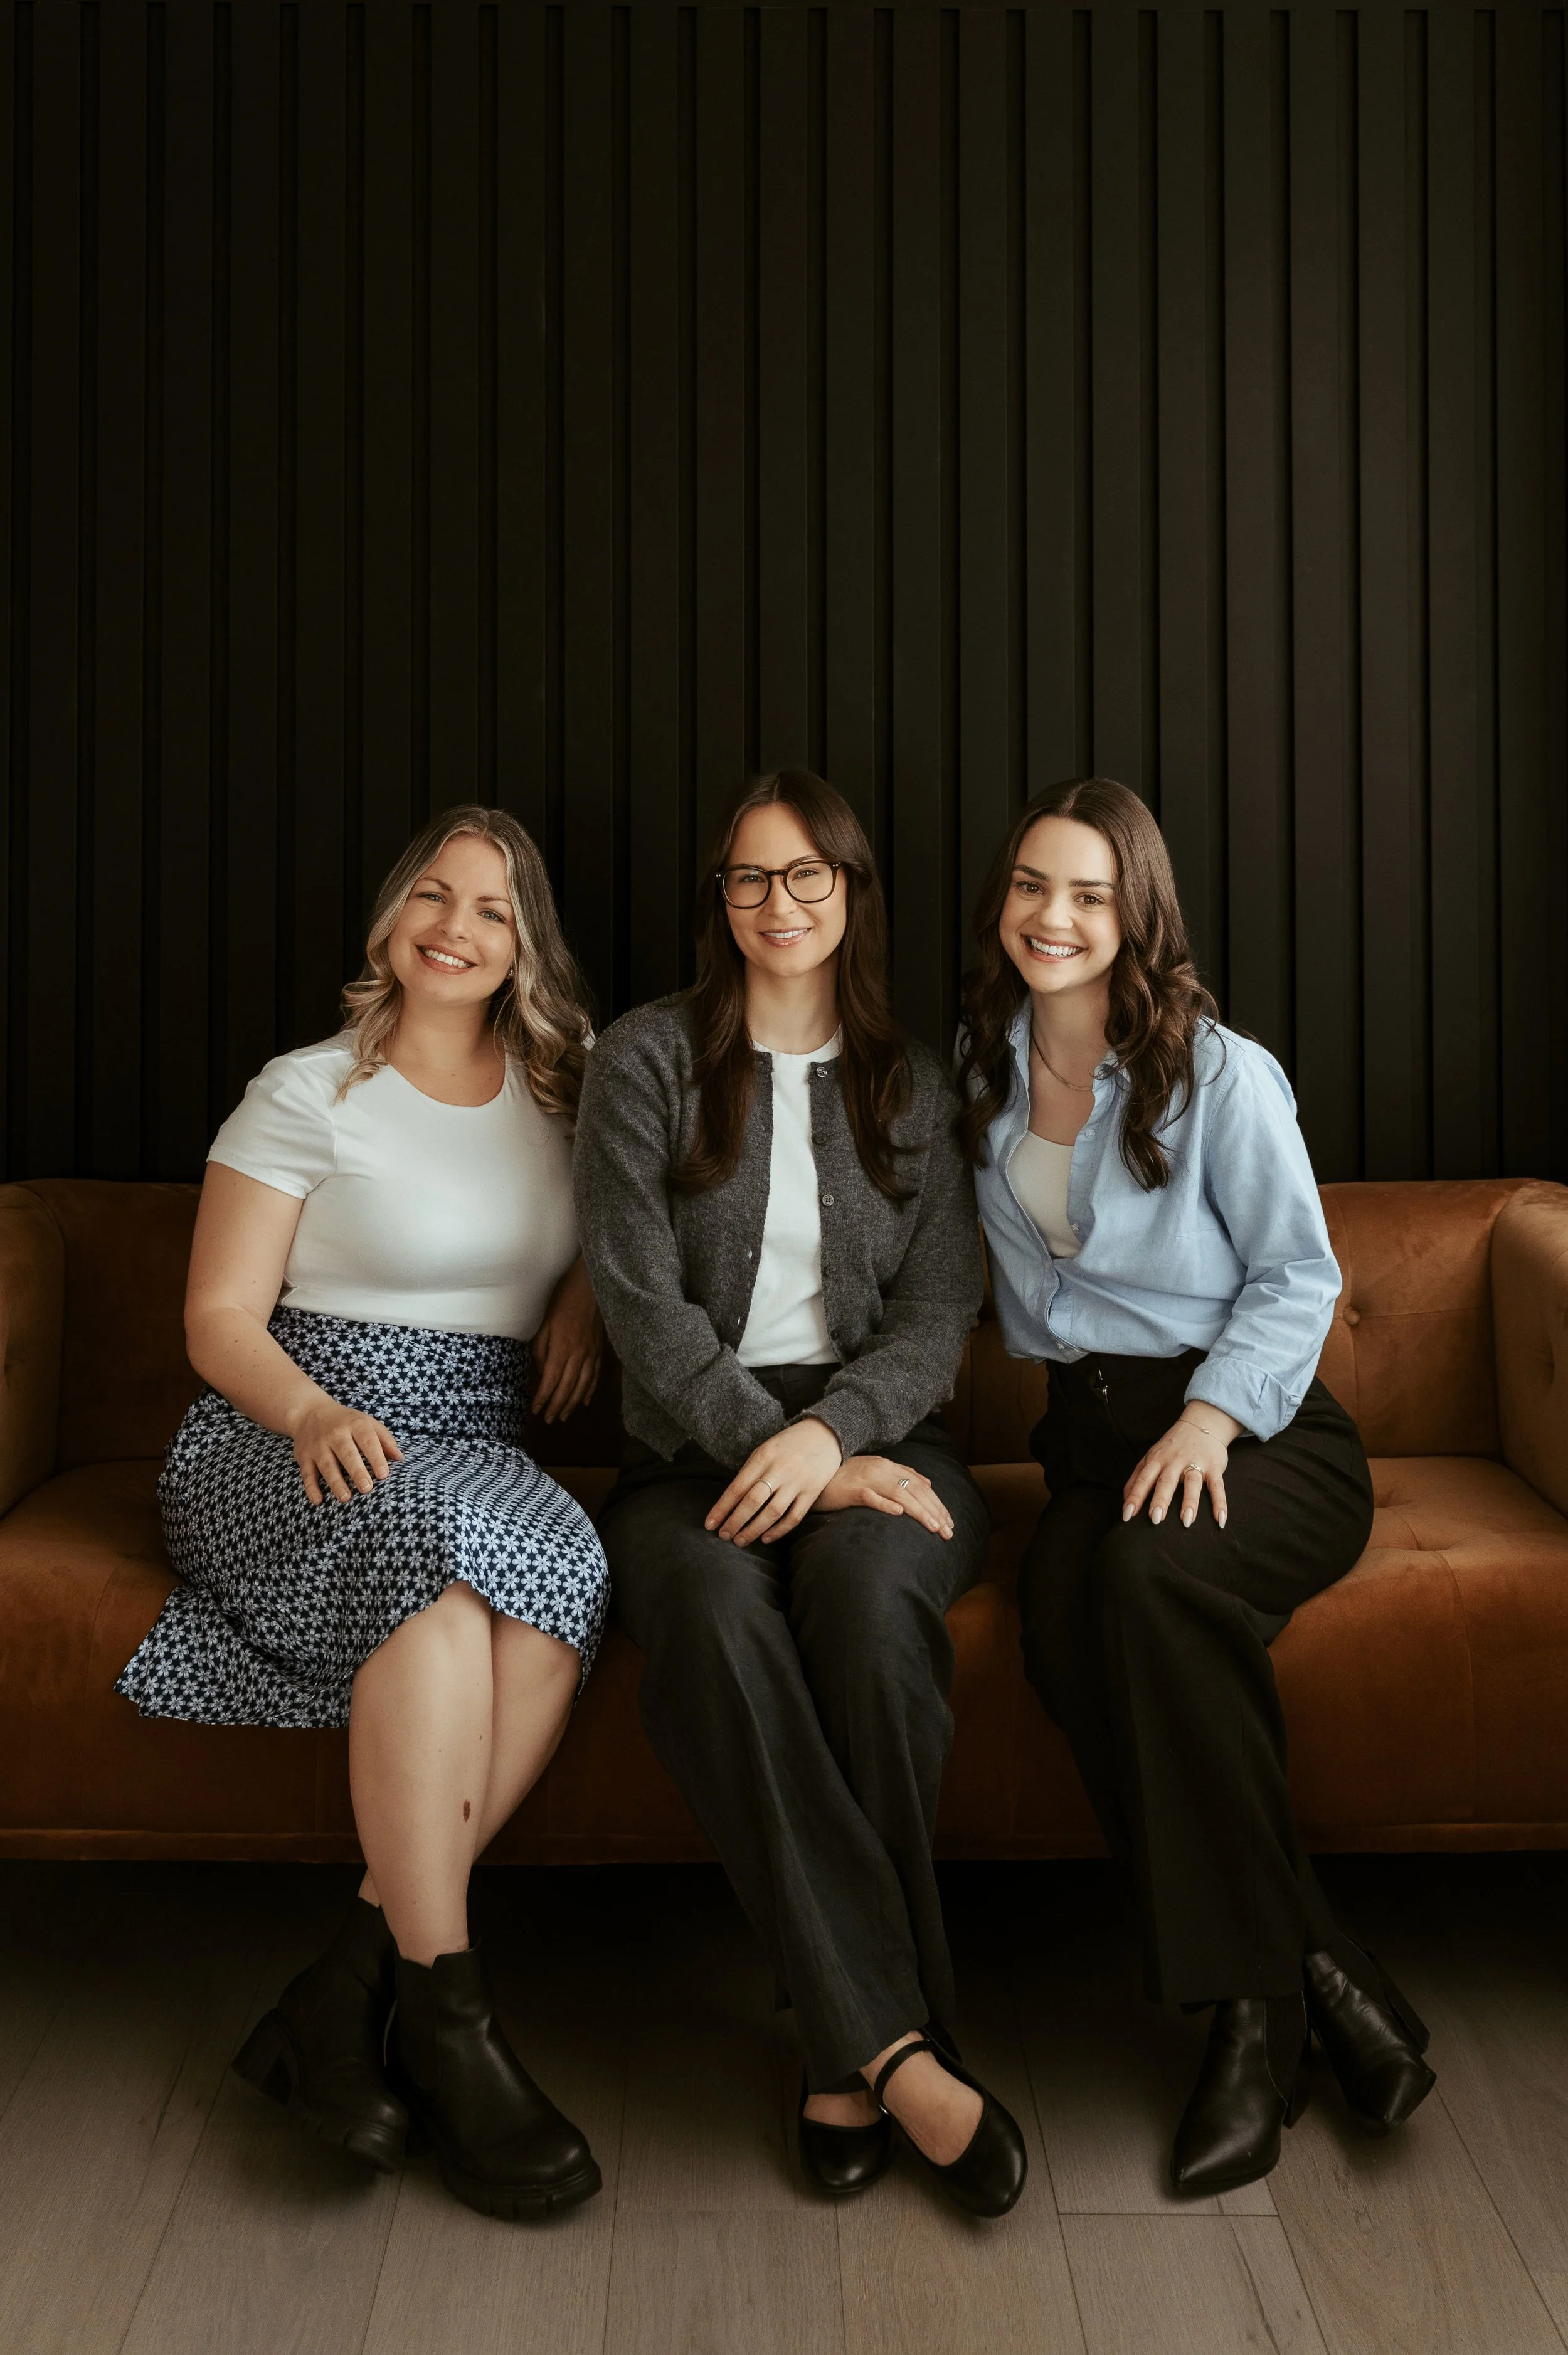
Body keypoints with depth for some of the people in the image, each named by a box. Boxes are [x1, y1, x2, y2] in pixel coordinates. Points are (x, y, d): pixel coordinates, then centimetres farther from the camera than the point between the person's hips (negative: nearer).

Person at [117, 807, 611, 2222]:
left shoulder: (561, 1092, 13)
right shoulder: (307, 1095, 3)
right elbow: (220, 1319, 0)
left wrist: (593, 1283, 6)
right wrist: (315, 1413, -20)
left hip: (482, 1454, 3)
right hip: (290, 1445, -3)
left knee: (566, 1567, -33)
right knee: (440, 1546, -38)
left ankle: (348, 1993, -28)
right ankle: (443, 2016, -30)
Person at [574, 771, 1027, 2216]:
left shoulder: (913, 1083, 13)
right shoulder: (647, 1062, 6)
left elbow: (938, 1312, 5)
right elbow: (646, 1306, -4)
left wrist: (832, 1434, -15)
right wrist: (778, 1455, -15)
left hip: (876, 1435, 1)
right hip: (695, 1449, -1)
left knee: (867, 1589, -34)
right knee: (716, 1618, -35)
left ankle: (850, 2061, -26)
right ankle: (900, 2047, -32)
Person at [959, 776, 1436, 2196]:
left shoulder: (1221, 1073, -4)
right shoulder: (983, 1062, 11)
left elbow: (1298, 1275, -1)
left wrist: (1211, 1417, -15)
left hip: (1258, 1428, -3)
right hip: (1090, 1427, 4)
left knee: (1147, 1573, -37)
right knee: (1060, 1615, -31)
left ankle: (1257, 2010, -23)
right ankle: (1324, 1981, -22)